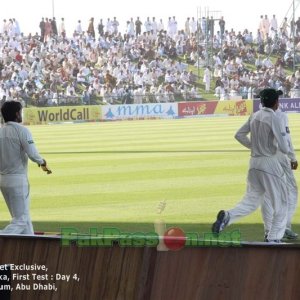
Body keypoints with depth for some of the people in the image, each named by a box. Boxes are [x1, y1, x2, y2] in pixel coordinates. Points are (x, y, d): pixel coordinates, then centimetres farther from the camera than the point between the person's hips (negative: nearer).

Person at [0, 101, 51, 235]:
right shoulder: (21, 130, -12)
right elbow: (32, 154, -17)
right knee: (21, 220, -6)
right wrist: (42, 163, 2)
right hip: (18, 179, -7)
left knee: (22, 216, 17)